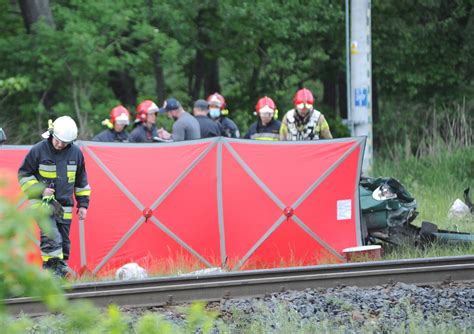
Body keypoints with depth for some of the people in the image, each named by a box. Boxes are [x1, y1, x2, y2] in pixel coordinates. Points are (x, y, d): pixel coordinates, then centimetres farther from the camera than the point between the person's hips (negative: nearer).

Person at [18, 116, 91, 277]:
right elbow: (24, 175, 0)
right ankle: (51, 269, -21)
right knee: (52, 238, -20)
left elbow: (81, 181, 16)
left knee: (63, 242, 8)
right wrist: (40, 190, -12)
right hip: (43, 203, -4)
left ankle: (61, 272, 17)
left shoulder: (76, 153, 3)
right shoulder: (39, 150, -8)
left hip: (64, 206, 4)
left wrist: (83, 203, 14)